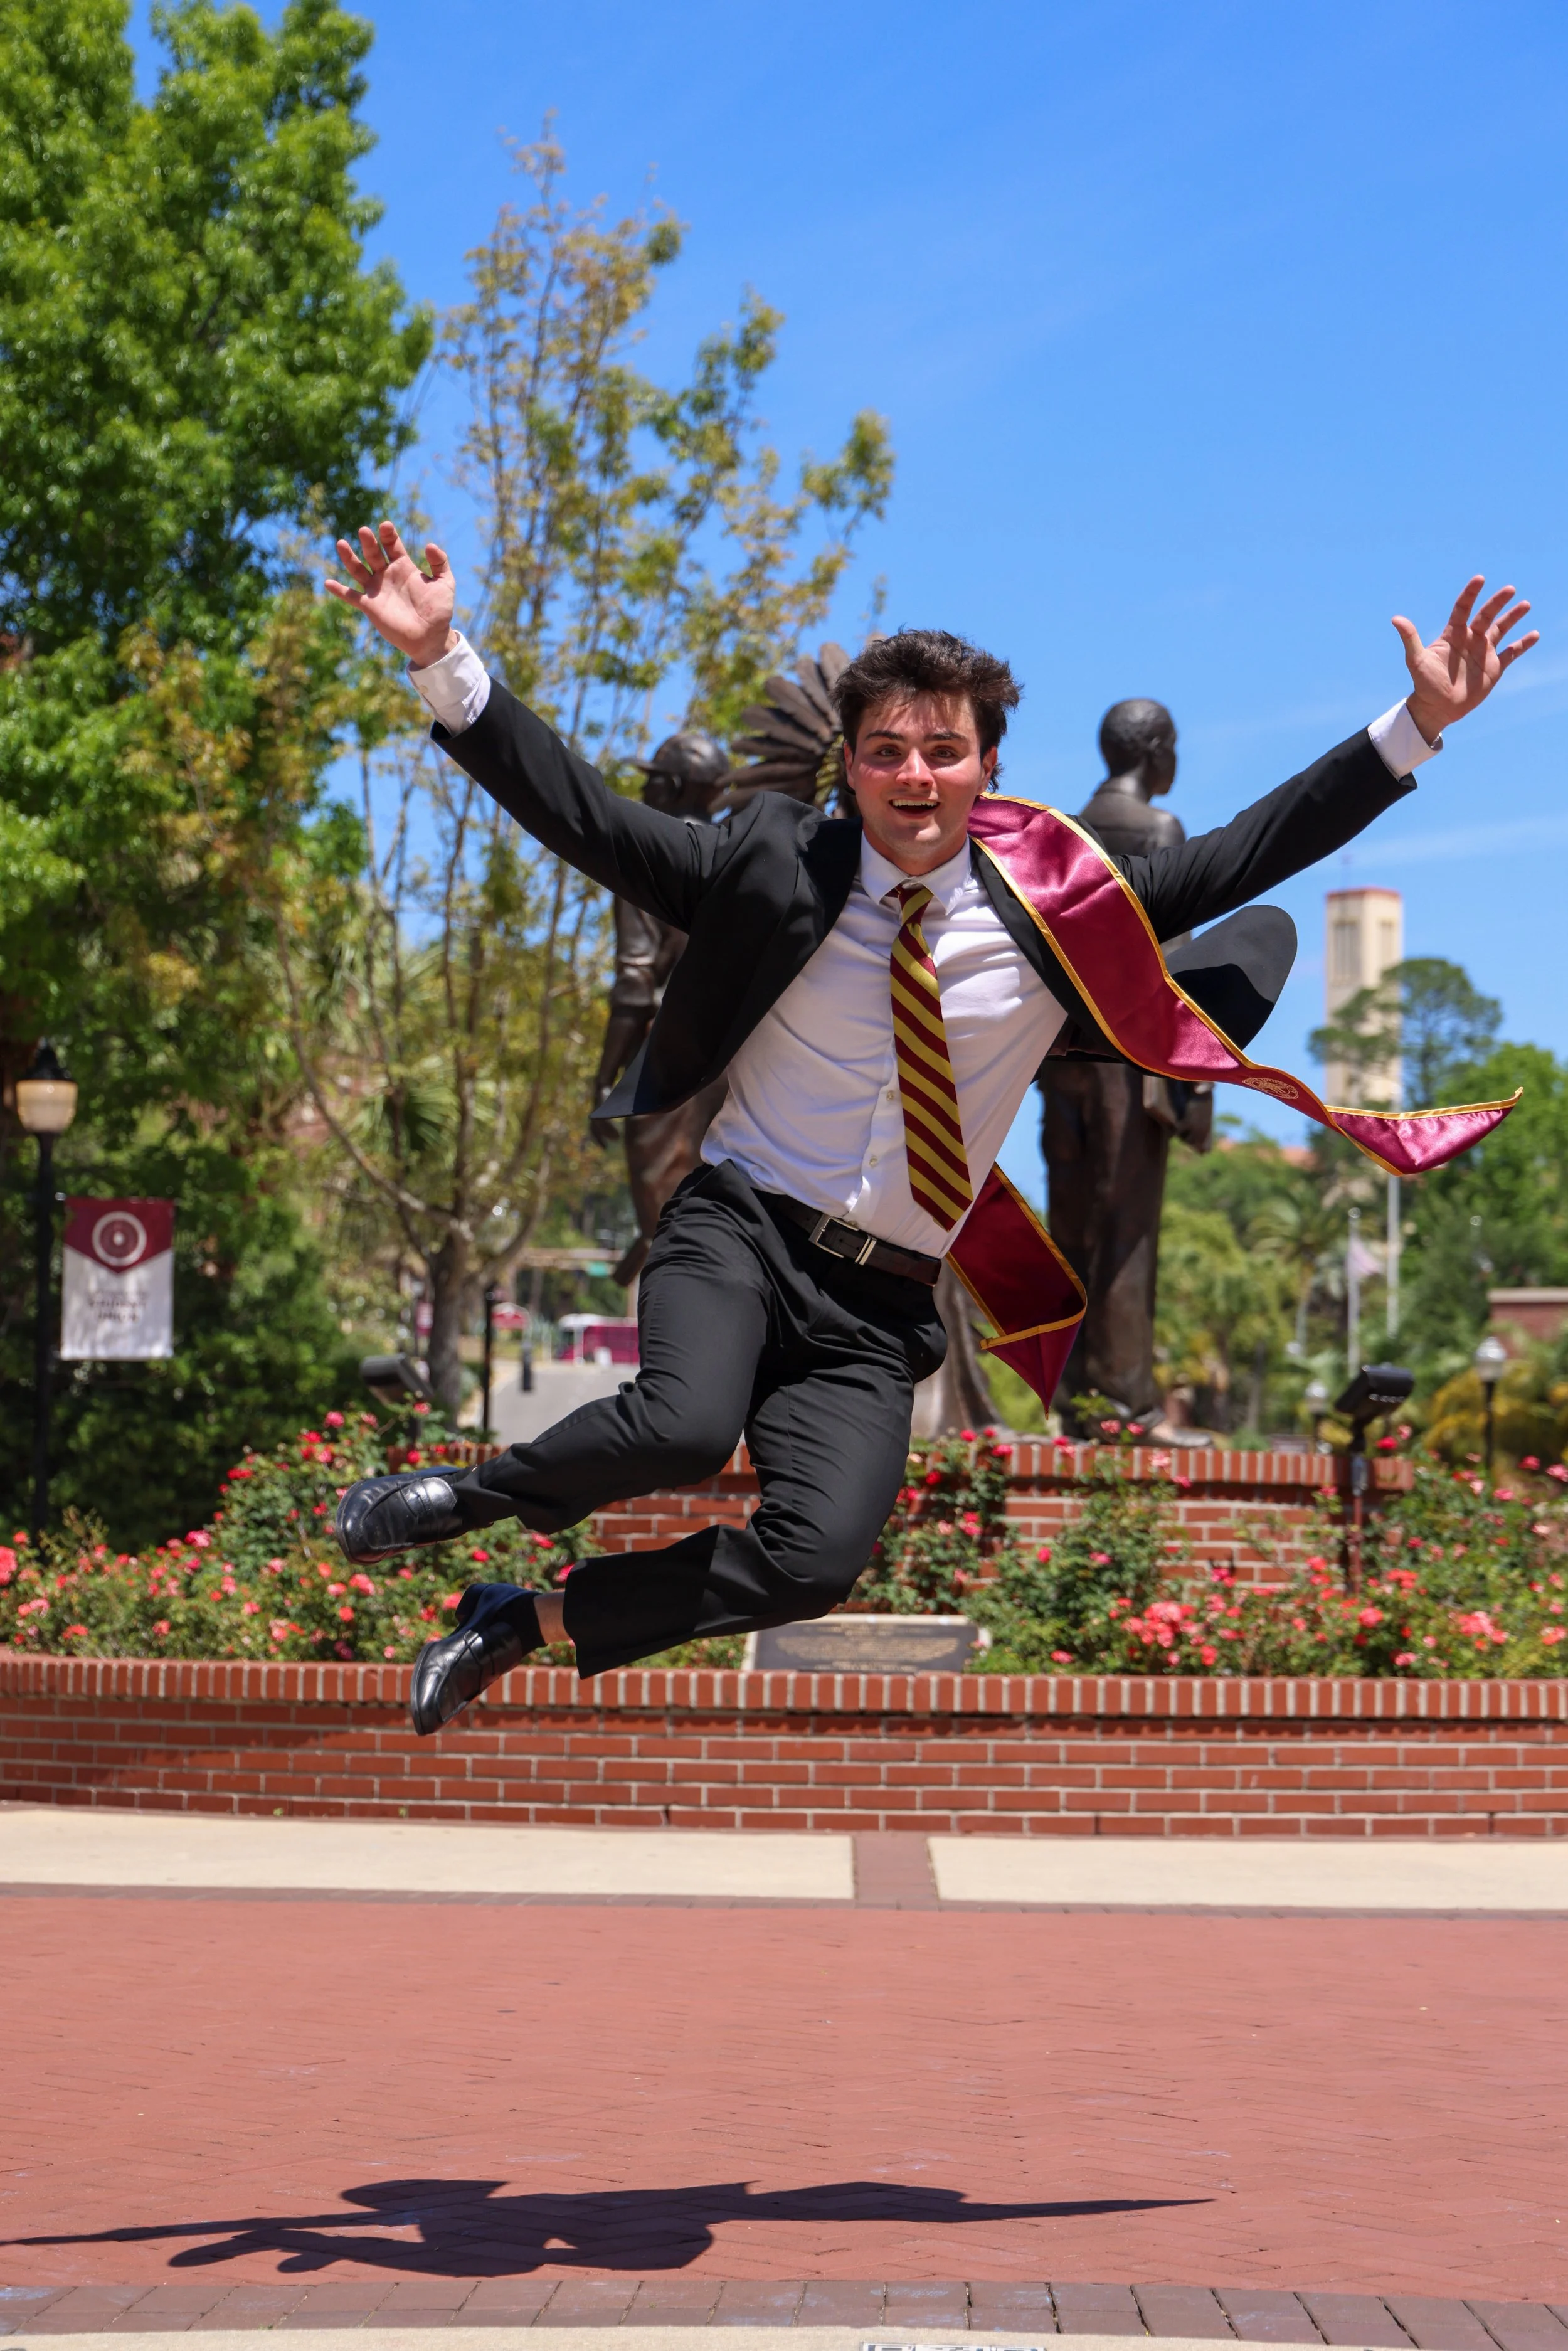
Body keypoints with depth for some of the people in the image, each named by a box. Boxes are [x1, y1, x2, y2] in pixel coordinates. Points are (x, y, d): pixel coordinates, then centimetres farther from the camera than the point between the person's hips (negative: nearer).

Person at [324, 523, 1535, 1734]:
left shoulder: (1057, 905, 2)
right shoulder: (777, 870, -3)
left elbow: (1235, 861, 5)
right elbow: (583, 815, -4)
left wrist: (1419, 723, 0)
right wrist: (442, 658, -14)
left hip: (879, 1307, 2)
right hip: (741, 1231, -2)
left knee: (817, 1559, -20)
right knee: (684, 1429, -34)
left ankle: (526, 1620, 1)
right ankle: (457, 1496, -5)